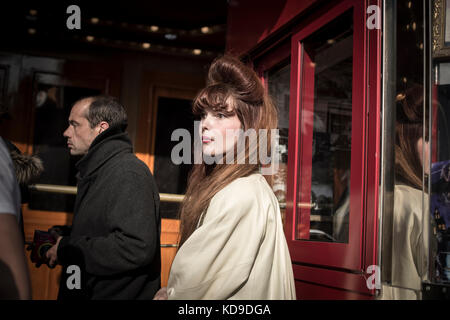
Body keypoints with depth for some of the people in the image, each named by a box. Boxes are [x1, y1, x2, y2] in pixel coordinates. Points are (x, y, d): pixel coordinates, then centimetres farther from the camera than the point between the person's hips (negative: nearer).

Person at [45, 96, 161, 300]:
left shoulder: (129, 173, -19)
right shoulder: (95, 172, 14)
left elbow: (136, 248, -30)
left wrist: (67, 250, -20)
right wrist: (62, 239, 3)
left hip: (121, 294, -9)